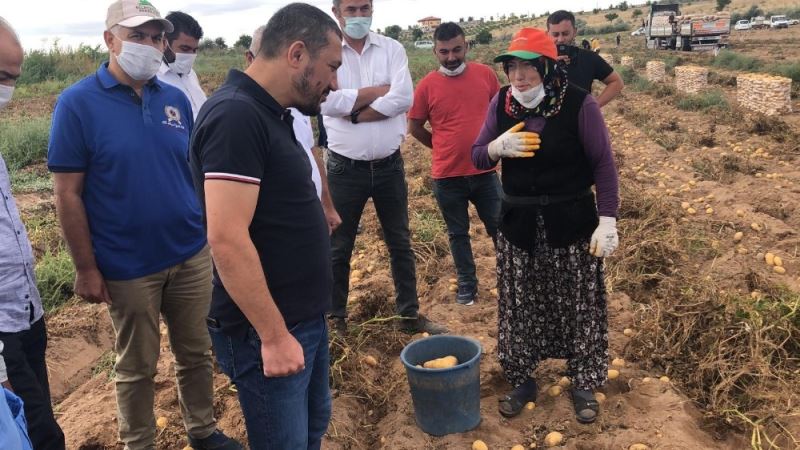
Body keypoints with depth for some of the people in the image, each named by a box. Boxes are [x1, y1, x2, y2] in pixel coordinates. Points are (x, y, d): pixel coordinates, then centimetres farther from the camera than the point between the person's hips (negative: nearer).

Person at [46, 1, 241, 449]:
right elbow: (68, 194, -10)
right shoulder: (78, 103, -10)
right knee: (137, 367, 13)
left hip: (192, 256, 4)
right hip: (128, 267, -4)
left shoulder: (176, 99, 2)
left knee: (197, 352, 17)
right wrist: (86, 268, -9)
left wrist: (212, 231, 10)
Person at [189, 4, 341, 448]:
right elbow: (227, 239, -27)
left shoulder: (270, 113, 9)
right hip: (267, 329, -9)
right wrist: (273, 335, -23)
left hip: (306, 317, 9)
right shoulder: (235, 116, -21)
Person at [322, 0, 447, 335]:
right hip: (345, 168, -2)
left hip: (389, 165, 2)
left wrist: (354, 113, -16)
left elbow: (404, 98, -15)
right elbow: (328, 102, -20)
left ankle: (410, 314, 28)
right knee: (339, 247, 10)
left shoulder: (392, 49, 0)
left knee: (400, 242, 13)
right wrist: (381, 89, -14)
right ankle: (336, 318, 26)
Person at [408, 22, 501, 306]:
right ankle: (467, 284, 28)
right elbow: (414, 127, 3)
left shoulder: (485, 74, -2)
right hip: (447, 175, -1)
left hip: (484, 170, 1)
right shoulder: (427, 85, -7)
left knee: (499, 227, 11)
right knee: (458, 234, 13)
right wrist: (443, 147, 6)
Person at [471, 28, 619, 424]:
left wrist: (608, 220, -12)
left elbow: (602, 163, -8)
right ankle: (522, 380, 29)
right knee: (519, 305, 11)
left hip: (571, 221, -3)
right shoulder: (501, 103, -2)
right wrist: (497, 146, -19)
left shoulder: (579, 103, -13)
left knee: (579, 305, 8)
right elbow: (476, 157, 4)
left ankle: (583, 384, 26)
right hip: (518, 222, 3)